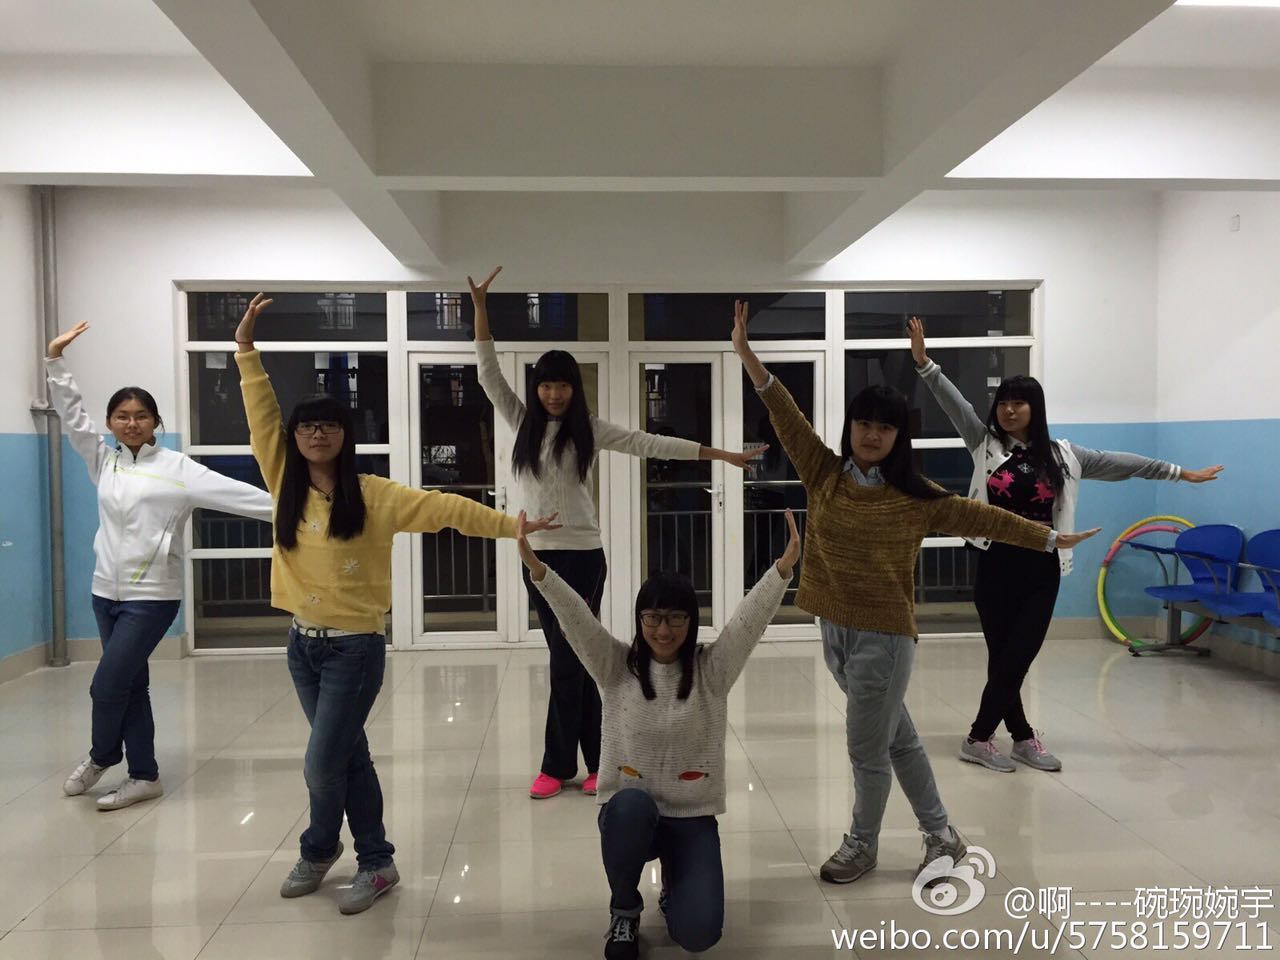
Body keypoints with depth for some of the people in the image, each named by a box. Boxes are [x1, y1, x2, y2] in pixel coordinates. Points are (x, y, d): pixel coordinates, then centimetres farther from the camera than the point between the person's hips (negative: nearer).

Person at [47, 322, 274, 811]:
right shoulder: (103, 461, 7)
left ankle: (101, 757, 26)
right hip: (106, 591, 5)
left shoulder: (177, 468, -8)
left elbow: (231, 492, -15)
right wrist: (55, 360, 2)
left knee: (107, 686, -4)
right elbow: (72, 414, 7)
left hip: (151, 597, -5)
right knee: (130, 685, 12)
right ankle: (144, 776, 24)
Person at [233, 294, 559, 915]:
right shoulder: (286, 485, 1)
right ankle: (376, 862, 31)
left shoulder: (372, 495, -10)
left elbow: (443, 508, -13)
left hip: (355, 647, -5)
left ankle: (319, 848, 22)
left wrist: (511, 525, -19)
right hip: (303, 643, 5)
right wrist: (245, 347, -7)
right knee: (347, 755, 16)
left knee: (323, 763, -6)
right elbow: (260, 418, -2)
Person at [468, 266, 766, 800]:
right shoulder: (521, 422, 7)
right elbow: (488, 373, 3)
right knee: (574, 660, 9)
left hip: (581, 555, -3)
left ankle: (558, 766, 12)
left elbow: (650, 445, -4)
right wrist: (481, 306, -3)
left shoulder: (589, 430, -1)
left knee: (568, 662, -1)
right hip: (536, 557, 4)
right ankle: (597, 761, 19)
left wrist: (720, 454, -8)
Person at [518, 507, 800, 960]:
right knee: (632, 806, -37)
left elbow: (749, 618, -17)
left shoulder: (712, 669, -4)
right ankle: (624, 910, -5)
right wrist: (537, 569, -31)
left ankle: (677, 888, 23)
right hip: (629, 811, 0)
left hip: (692, 817, 0)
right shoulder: (616, 667, -4)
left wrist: (783, 569, -32)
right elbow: (576, 618, -17)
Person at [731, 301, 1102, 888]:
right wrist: (747, 354, -15)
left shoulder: (915, 497, -5)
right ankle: (941, 834, 35)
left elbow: (980, 518, 3)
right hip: (835, 630, 4)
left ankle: (862, 844, 29)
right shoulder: (824, 475, 0)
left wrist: (1048, 539, 7)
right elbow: (785, 415, -8)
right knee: (896, 738, 18)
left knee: (867, 747, 5)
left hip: (885, 636, -4)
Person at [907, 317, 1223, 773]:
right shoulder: (985, 443, 1)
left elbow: (1117, 463, 11)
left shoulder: (1061, 454, 7)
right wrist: (924, 363, -21)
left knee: (1016, 659, 1)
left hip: (1041, 570, 2)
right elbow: (955, 404, -9)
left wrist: (1179, 472, 14)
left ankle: (979, 739, 14)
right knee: (1004, 659, 3)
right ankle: (1023, 738, 20)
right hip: (997, 566, -2)